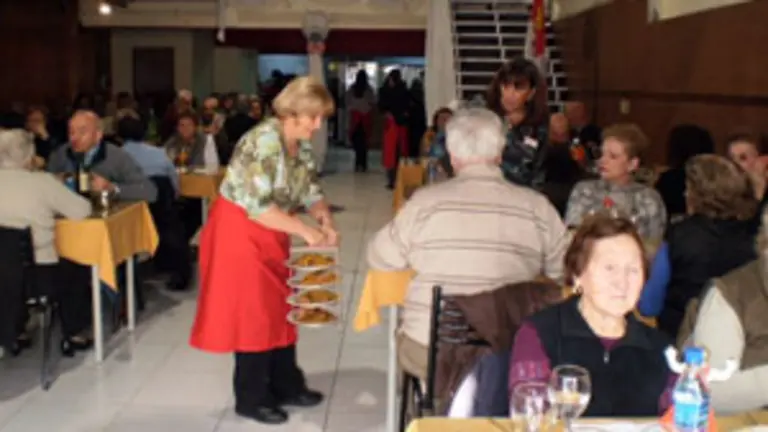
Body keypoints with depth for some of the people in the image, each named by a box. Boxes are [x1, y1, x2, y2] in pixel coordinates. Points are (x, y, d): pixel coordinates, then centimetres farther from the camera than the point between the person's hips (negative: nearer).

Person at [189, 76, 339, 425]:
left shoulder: (302, 145, 2)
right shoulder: (264, 141, -26)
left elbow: (310, 190, 6)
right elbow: (257, 205, -31)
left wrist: (325, 220, -13)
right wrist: (304, 230, -29)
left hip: (271, 235, 8)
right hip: (239, 232, -8)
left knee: (281, 308, 13)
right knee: (253, 314, 0)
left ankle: (285, 386, 27)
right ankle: (252, 398, 14)